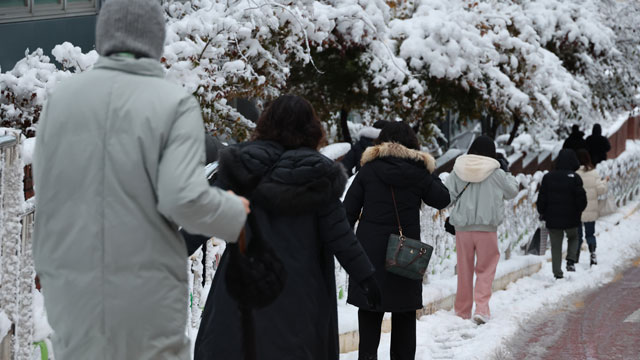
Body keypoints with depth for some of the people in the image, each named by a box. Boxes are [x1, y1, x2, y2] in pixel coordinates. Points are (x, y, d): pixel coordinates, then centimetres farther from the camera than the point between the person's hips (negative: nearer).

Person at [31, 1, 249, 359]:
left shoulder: (61, 96, 3)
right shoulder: (175, 102, -9)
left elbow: (45, 187, 7)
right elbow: (184, 198, -17)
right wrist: (237, 212, 1)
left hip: (72, 285, 3)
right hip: (148, 292, -3)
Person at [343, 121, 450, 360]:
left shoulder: (369, 169, -2)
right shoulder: (418, 172, -2)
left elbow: (349, 209, -2)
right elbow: (442, 199, 10)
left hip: (371, 249, 0)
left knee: (369, 311, 6)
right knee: (404, 313, 11)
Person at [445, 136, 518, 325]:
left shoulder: (459, 170, 0)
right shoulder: (495, 173, -6)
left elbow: (446, 194, -3)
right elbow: (512, 191, 7)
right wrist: (506, 171, 18)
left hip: (462, 226, 2)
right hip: (487, 227, -2)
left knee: (464, 270, 12)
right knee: (486, 269, 4)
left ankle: (462, 311, 18)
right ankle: (482, 308, -11)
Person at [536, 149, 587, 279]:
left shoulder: (548, 177, -2)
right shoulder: (574, 178, -10)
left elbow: (541, 198, 1)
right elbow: (581, 199, -8)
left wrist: (542, 213, 15)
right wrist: (578, 211, 11)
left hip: (552, 219, 1)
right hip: (570, 218, -1)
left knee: (556, 245, 7)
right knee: (573, 238, 23)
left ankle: (557, 272, 4)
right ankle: (571, 260, 2)